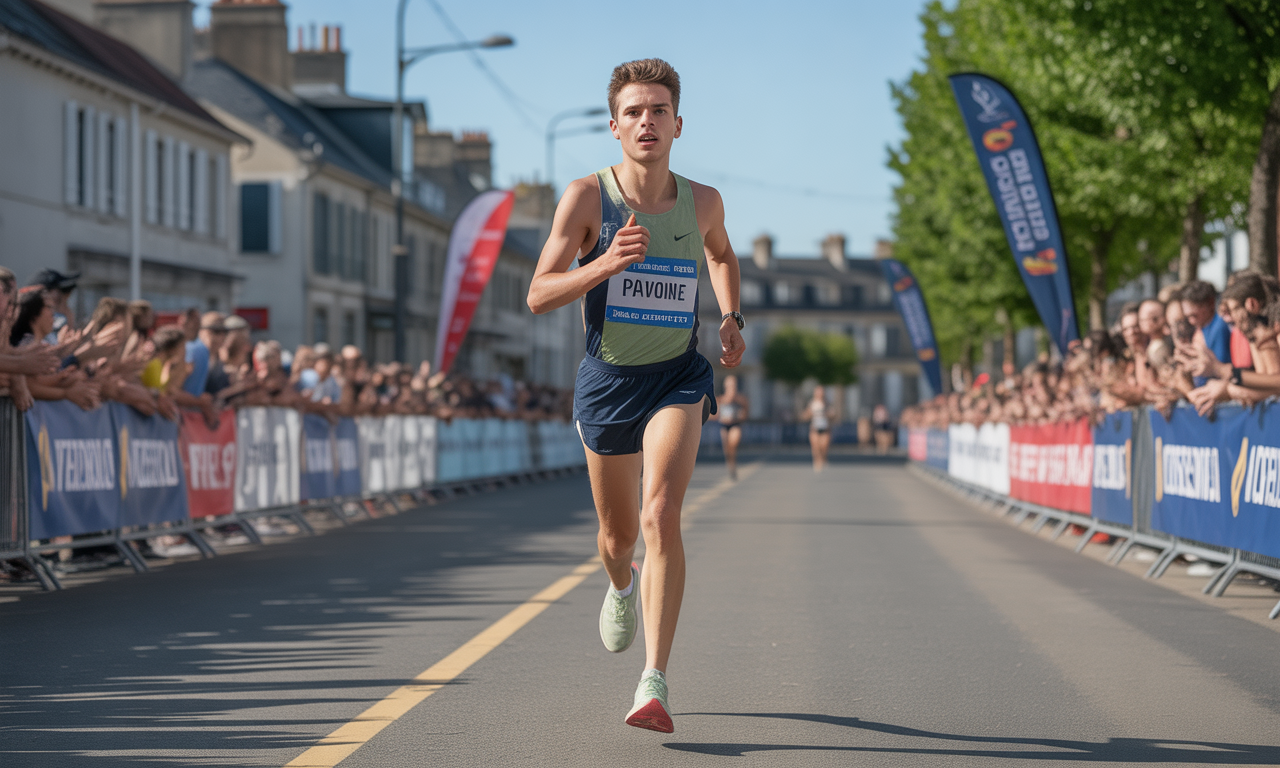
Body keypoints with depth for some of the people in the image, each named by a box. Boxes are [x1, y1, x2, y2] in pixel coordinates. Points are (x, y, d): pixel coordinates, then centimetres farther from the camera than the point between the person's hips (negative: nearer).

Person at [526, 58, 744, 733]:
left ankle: (654, 685, -22)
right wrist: (607, 263, -29)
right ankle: (623, 586, 55)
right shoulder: (586, 196, -10)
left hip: (678, 379, 0)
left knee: (661, 515, -22)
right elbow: (538, 296, -13)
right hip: (606, 380, 0)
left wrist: (731, 319, 8)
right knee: (618, 534, 15)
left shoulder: (702, 201, -1)